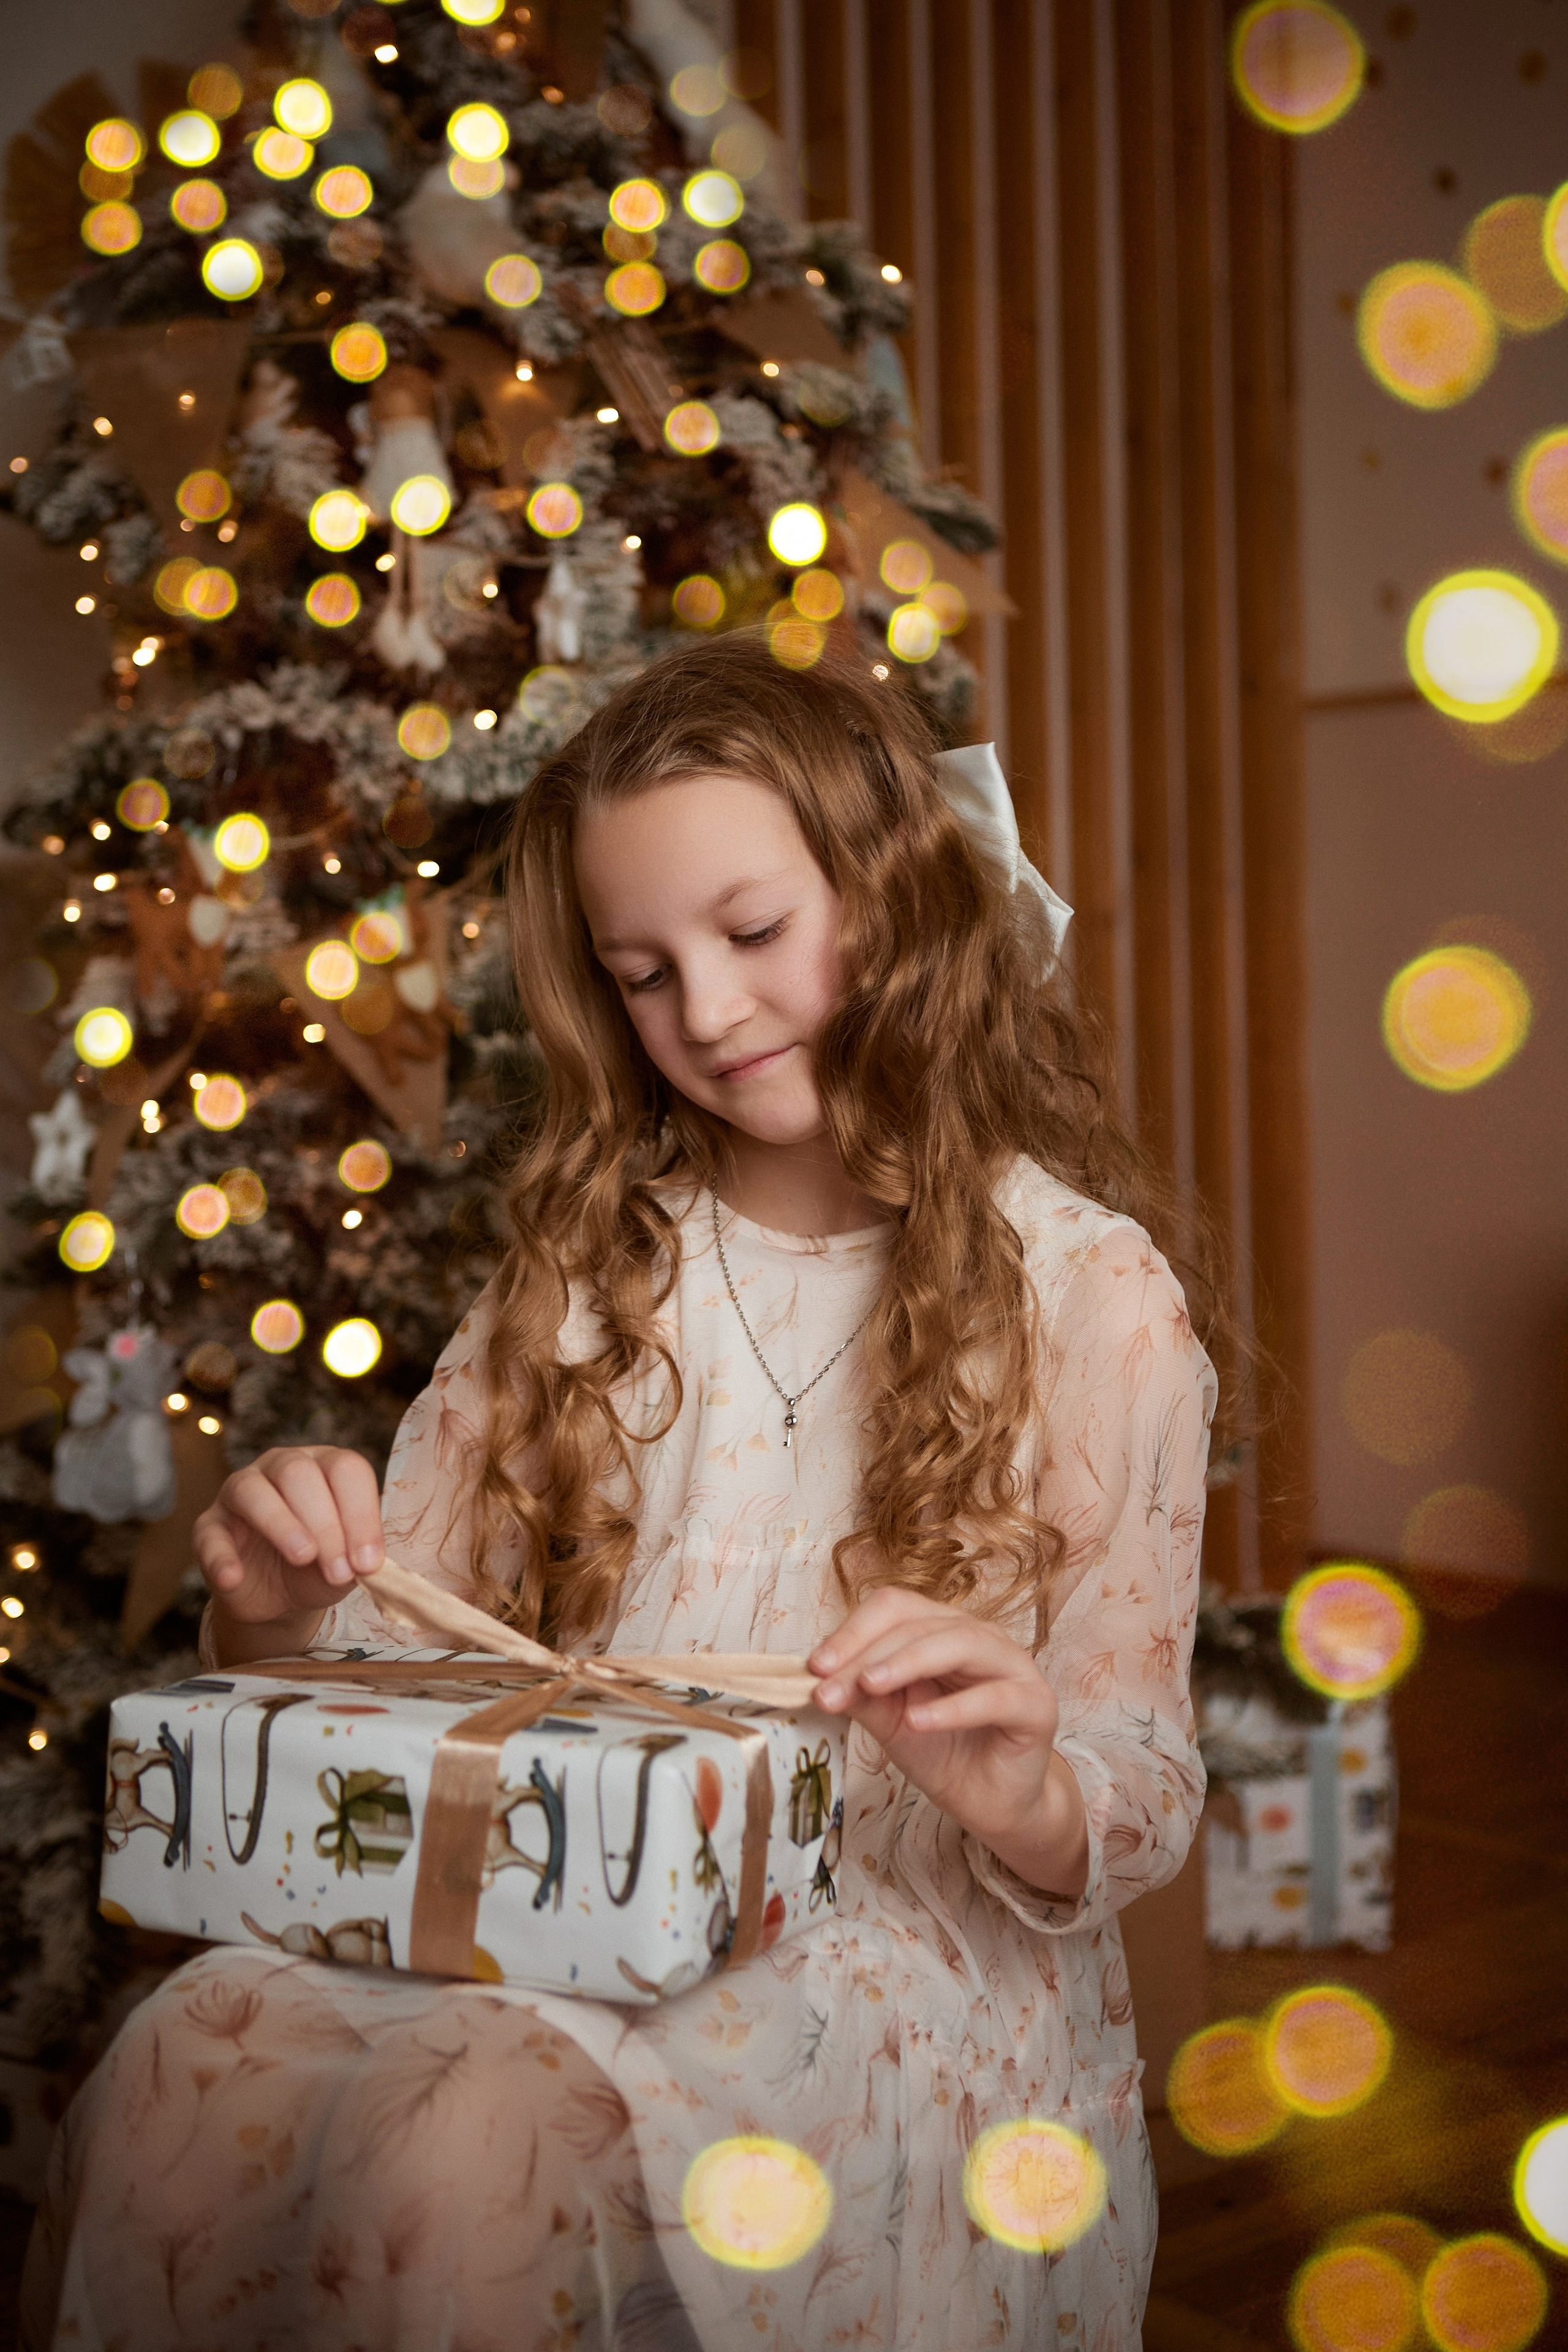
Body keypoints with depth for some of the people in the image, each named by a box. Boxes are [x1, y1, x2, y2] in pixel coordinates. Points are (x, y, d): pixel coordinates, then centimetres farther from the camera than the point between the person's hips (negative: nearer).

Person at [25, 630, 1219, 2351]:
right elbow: (397, 1640, 13)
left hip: (894, 1953, -3)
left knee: (471, 2129, -34)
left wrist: (1024, 1799, -20)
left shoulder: (1091, 1298, 2)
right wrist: (279, 1617, -9)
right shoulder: (589, 1262, 14)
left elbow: (1140, 1793, 3)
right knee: (191, 2053, -28)